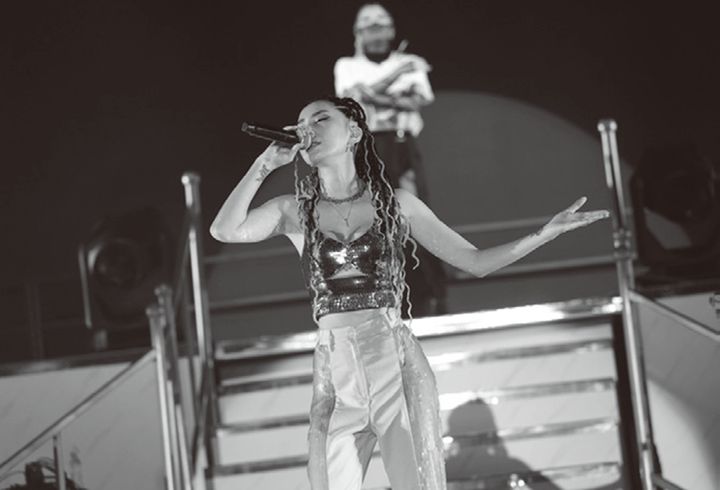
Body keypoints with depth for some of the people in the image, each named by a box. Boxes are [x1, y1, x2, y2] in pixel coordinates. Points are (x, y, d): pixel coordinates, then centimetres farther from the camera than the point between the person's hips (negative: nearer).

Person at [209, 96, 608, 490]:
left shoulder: (396, 203, 10)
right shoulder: (295, 211, 10)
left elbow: (476, 261, 12)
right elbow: (225, 231, -7)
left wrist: (545, 234, 2)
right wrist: (266, 161, -2)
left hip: (398, 367, -1)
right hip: (334, 374, 1)